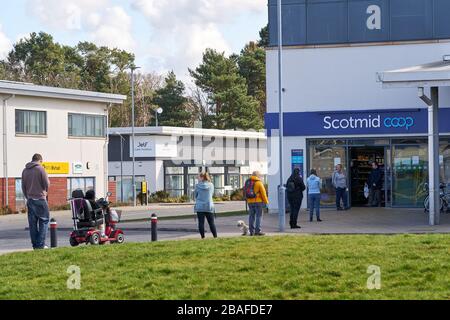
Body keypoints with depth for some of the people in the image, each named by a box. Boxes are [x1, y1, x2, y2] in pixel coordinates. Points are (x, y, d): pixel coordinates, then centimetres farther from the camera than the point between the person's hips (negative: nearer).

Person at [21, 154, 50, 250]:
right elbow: (47, 184, -9)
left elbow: (23, 187, 12)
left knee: (32, 223, 8)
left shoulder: (25, 171, 9)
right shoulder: (40, 169, -9)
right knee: (44, 221, 2)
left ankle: (35, 244, 9)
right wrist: (45, 192, 11)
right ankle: (41, 244, -4)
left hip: (30, 199, 5)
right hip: (40, 199, -5)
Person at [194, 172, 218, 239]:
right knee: (211, 223, 7)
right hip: (209, 206, 2)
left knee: (201, 223, 2)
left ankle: (203, 237, 1)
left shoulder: (198, 185, -5)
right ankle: (215, 236, 6)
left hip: (200, 206, -2)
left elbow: (196, 195, 4)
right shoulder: (211, 185, 1)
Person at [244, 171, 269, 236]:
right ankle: (257, 231, -6)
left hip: (250, 202, 6)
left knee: (251, 216, 9)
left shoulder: (247, 182, 9)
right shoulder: (259, 183, -8)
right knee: (258, 216, -2)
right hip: (258, 201, -6)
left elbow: (245, 193, 12)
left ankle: (252, 231, 9)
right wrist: (266, 202, 0)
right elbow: (263, 193, -8)